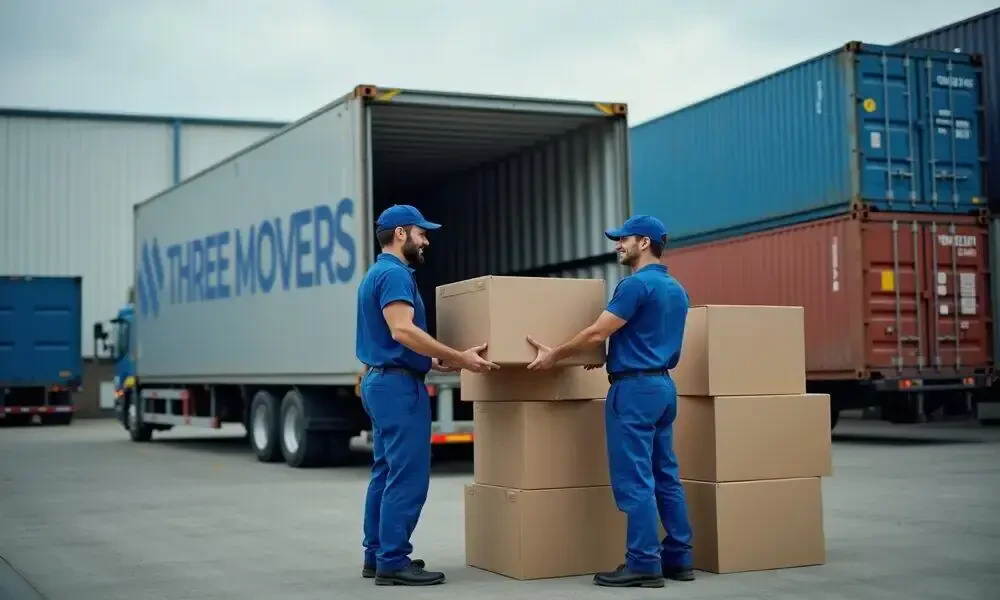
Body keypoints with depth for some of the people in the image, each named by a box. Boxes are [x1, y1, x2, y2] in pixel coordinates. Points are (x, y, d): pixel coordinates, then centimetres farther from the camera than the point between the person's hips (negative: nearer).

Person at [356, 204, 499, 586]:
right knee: (408, 476, -8)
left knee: (387, 473, 13)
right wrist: (459, 358, -25)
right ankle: (393, 562, -5)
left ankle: (377, 555, 17)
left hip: (380, 379, 11)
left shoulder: (376, 274, 18)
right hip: (399, 385, -11)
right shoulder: (394, 274, -15)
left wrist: (435, 362, 24)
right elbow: (403, 331, -27)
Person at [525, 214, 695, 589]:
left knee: (634, 479, -6)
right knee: (665, 476, 11)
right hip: (662, 386, 10)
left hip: (634, 388, -10)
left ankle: (644, 564, -4)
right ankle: (678, 557, 14)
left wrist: (555, 355, -5)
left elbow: (597, 333, -16)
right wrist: (606, 358, 31)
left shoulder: (637, 284, -15)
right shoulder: (676, 290, 15)